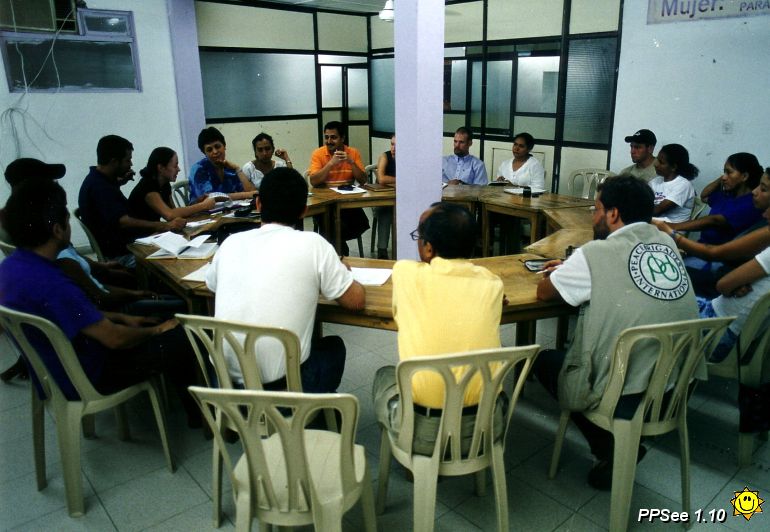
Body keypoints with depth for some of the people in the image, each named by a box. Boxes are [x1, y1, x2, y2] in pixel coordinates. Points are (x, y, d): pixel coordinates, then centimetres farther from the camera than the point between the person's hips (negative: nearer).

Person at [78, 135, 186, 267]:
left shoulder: (99, 178, 10)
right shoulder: (98, 187, -20)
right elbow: (124, 222, -31)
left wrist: (118, 182, 16)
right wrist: (166, 225, -37)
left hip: (127, 243, 10)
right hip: (122, 255, -10)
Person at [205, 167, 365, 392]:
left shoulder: (231, 242, 3)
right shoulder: (312, 244, -9)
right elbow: (357, 300, -2)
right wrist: (342, 274, 19)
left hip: (225, 385, 4)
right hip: (282, 385, -4)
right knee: (333, 346, 28)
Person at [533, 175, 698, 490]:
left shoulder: (597, 254, -16)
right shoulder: (667, 244, 3)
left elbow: (543, 292, -2)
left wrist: (567, 279, 17)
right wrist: (572, 273, 19)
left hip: (628, 402, -7)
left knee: (544, 359, 18)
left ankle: (612, 448, 15)